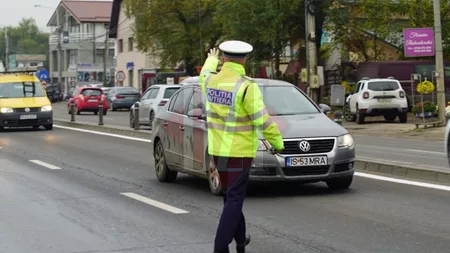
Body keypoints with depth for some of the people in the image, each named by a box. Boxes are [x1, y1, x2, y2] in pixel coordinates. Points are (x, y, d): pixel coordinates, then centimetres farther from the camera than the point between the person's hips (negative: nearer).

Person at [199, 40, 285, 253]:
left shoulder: (210, 80, 1)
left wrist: (211, 59, 48)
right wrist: (277, 142, -2)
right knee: (234, 199, -3)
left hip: (217, 149, 7)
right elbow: (263, 121, -17)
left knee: (231, 195, 20)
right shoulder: (246, 86, -18)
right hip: (239, 150, -6)